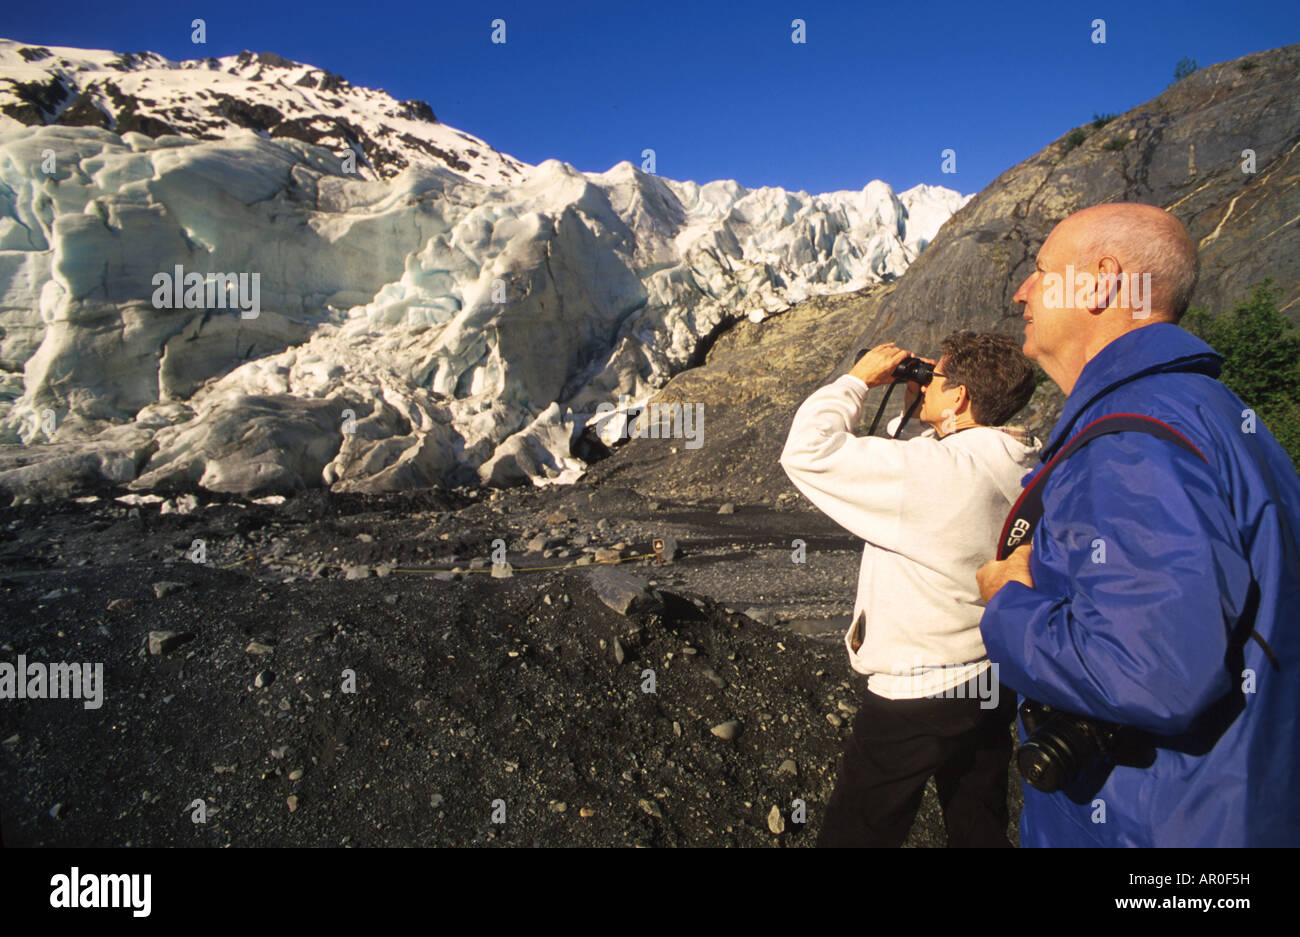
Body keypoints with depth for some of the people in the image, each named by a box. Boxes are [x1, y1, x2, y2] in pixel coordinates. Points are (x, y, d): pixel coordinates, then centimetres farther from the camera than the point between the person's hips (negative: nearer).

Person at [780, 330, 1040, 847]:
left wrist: (858, 378, -15)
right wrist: (912, 412, 4)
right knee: (980, 827, 26)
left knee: (856, 831, 12)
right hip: (995, 686, 8)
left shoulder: (938, 471, -28)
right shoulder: (1019, 468, -1)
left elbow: (808, 451, -28)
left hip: (916, 698, -8)